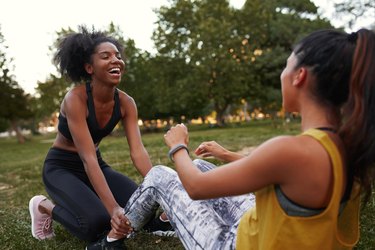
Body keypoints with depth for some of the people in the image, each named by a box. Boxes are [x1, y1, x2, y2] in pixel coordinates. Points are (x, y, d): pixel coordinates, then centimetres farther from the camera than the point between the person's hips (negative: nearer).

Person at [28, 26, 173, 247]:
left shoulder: (126, 103, -10)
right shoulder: (75, 99, -27)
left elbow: (138, 151, -19)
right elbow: (88, 159, -35)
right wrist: (113, 208, -44)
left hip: (97, 165, 6)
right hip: (61, 168, -5)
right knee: (97, 223, -27)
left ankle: (88, 202, 15)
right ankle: (44, 207, 2)